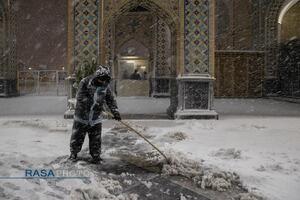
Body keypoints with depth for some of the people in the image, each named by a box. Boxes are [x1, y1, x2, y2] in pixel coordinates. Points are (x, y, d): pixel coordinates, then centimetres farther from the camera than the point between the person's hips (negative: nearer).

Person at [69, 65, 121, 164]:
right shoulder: (85, 82, -15)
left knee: (96, 139, 6)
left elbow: (111, 100, 0)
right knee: (77, 136, 9)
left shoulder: (105, 87, -2)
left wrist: (115, 111, -14)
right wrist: (94, 103, -27)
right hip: (81, 116, -3)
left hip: (96, 118, 3)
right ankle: (73, 153, 30)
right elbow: (80, 97, -21)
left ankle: (96, 155, 23)